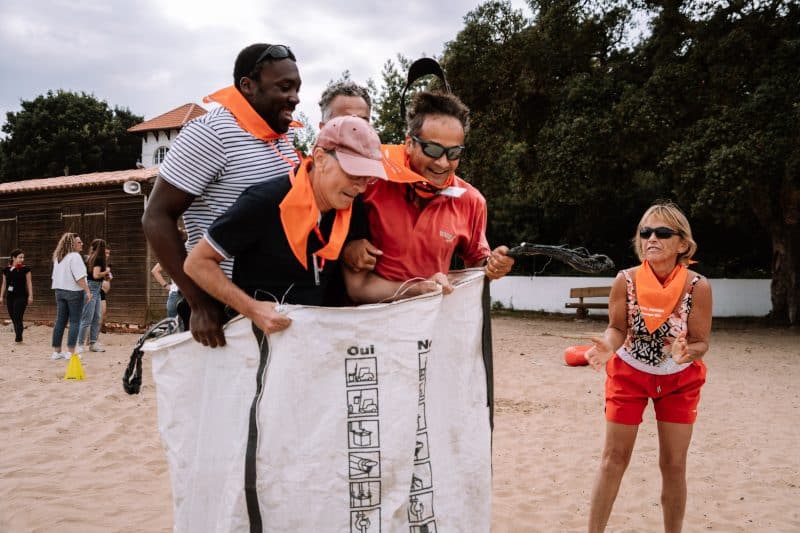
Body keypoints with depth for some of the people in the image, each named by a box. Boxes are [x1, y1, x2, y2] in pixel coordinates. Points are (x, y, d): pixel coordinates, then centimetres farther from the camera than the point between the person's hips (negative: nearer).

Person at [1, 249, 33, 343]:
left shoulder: (25, 269, -2)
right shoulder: (6, 270, 7)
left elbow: (29, 283, -1)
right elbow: (4, 284, 13)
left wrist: (30, 296, -5)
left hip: (21, 297, -4)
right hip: (10, 297, 4)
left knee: (17, 318, -10)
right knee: (13, 318, 7)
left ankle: (18, 338, -9)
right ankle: (17, 336, 14)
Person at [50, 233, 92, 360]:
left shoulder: (58, 257, 14)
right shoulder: (75, 256, -12)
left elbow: (55, 276, 18)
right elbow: (80, 277, -19)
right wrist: (87, 291, -17)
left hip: (59, 291, 8)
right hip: (74, 292, -8)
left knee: (60, 321, 10)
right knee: (74, 322, -3)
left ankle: (56, 351, 13)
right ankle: (70, 352, -5)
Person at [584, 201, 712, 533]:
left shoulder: (698, 287, -22)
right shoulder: (625, 281, -21)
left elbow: (700, 342, -15)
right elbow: (617, 328, -10)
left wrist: (686, 353, -37)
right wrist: (608, 346, -32)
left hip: (680, 380, 0)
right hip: (629, 374, 0)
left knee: (674, 466, 7)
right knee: (614, 459, 5)